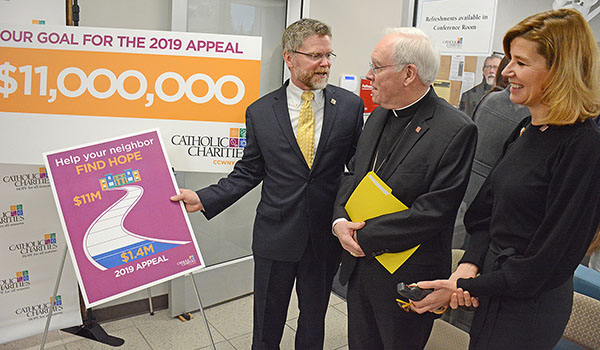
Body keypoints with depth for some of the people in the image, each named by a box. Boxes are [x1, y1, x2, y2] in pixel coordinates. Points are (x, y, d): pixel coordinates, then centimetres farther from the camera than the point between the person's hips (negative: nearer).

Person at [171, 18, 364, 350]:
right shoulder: (260, 111, -3)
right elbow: (248, 173, 2)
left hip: (326, 236, 1)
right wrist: (203, 199, -9)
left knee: (313, 318, 21)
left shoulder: (350, 105, -3)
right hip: (276, 235, 0)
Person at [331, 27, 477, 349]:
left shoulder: (456, 130, -20)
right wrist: (340, 219, -9)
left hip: (406, 276, -6)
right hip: (359, 267, 7)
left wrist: (364, 237, -19)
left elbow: (433, 212, -24)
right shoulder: (379, 115, 5)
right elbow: (352, 174, 10)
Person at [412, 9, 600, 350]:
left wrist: (467, 287, -17)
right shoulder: (528, 133, 4)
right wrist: (469, 265, -9)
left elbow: (552, 257, -20)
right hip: (493, 289, 7)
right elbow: (486, 212, 6)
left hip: (529, 307, -7)